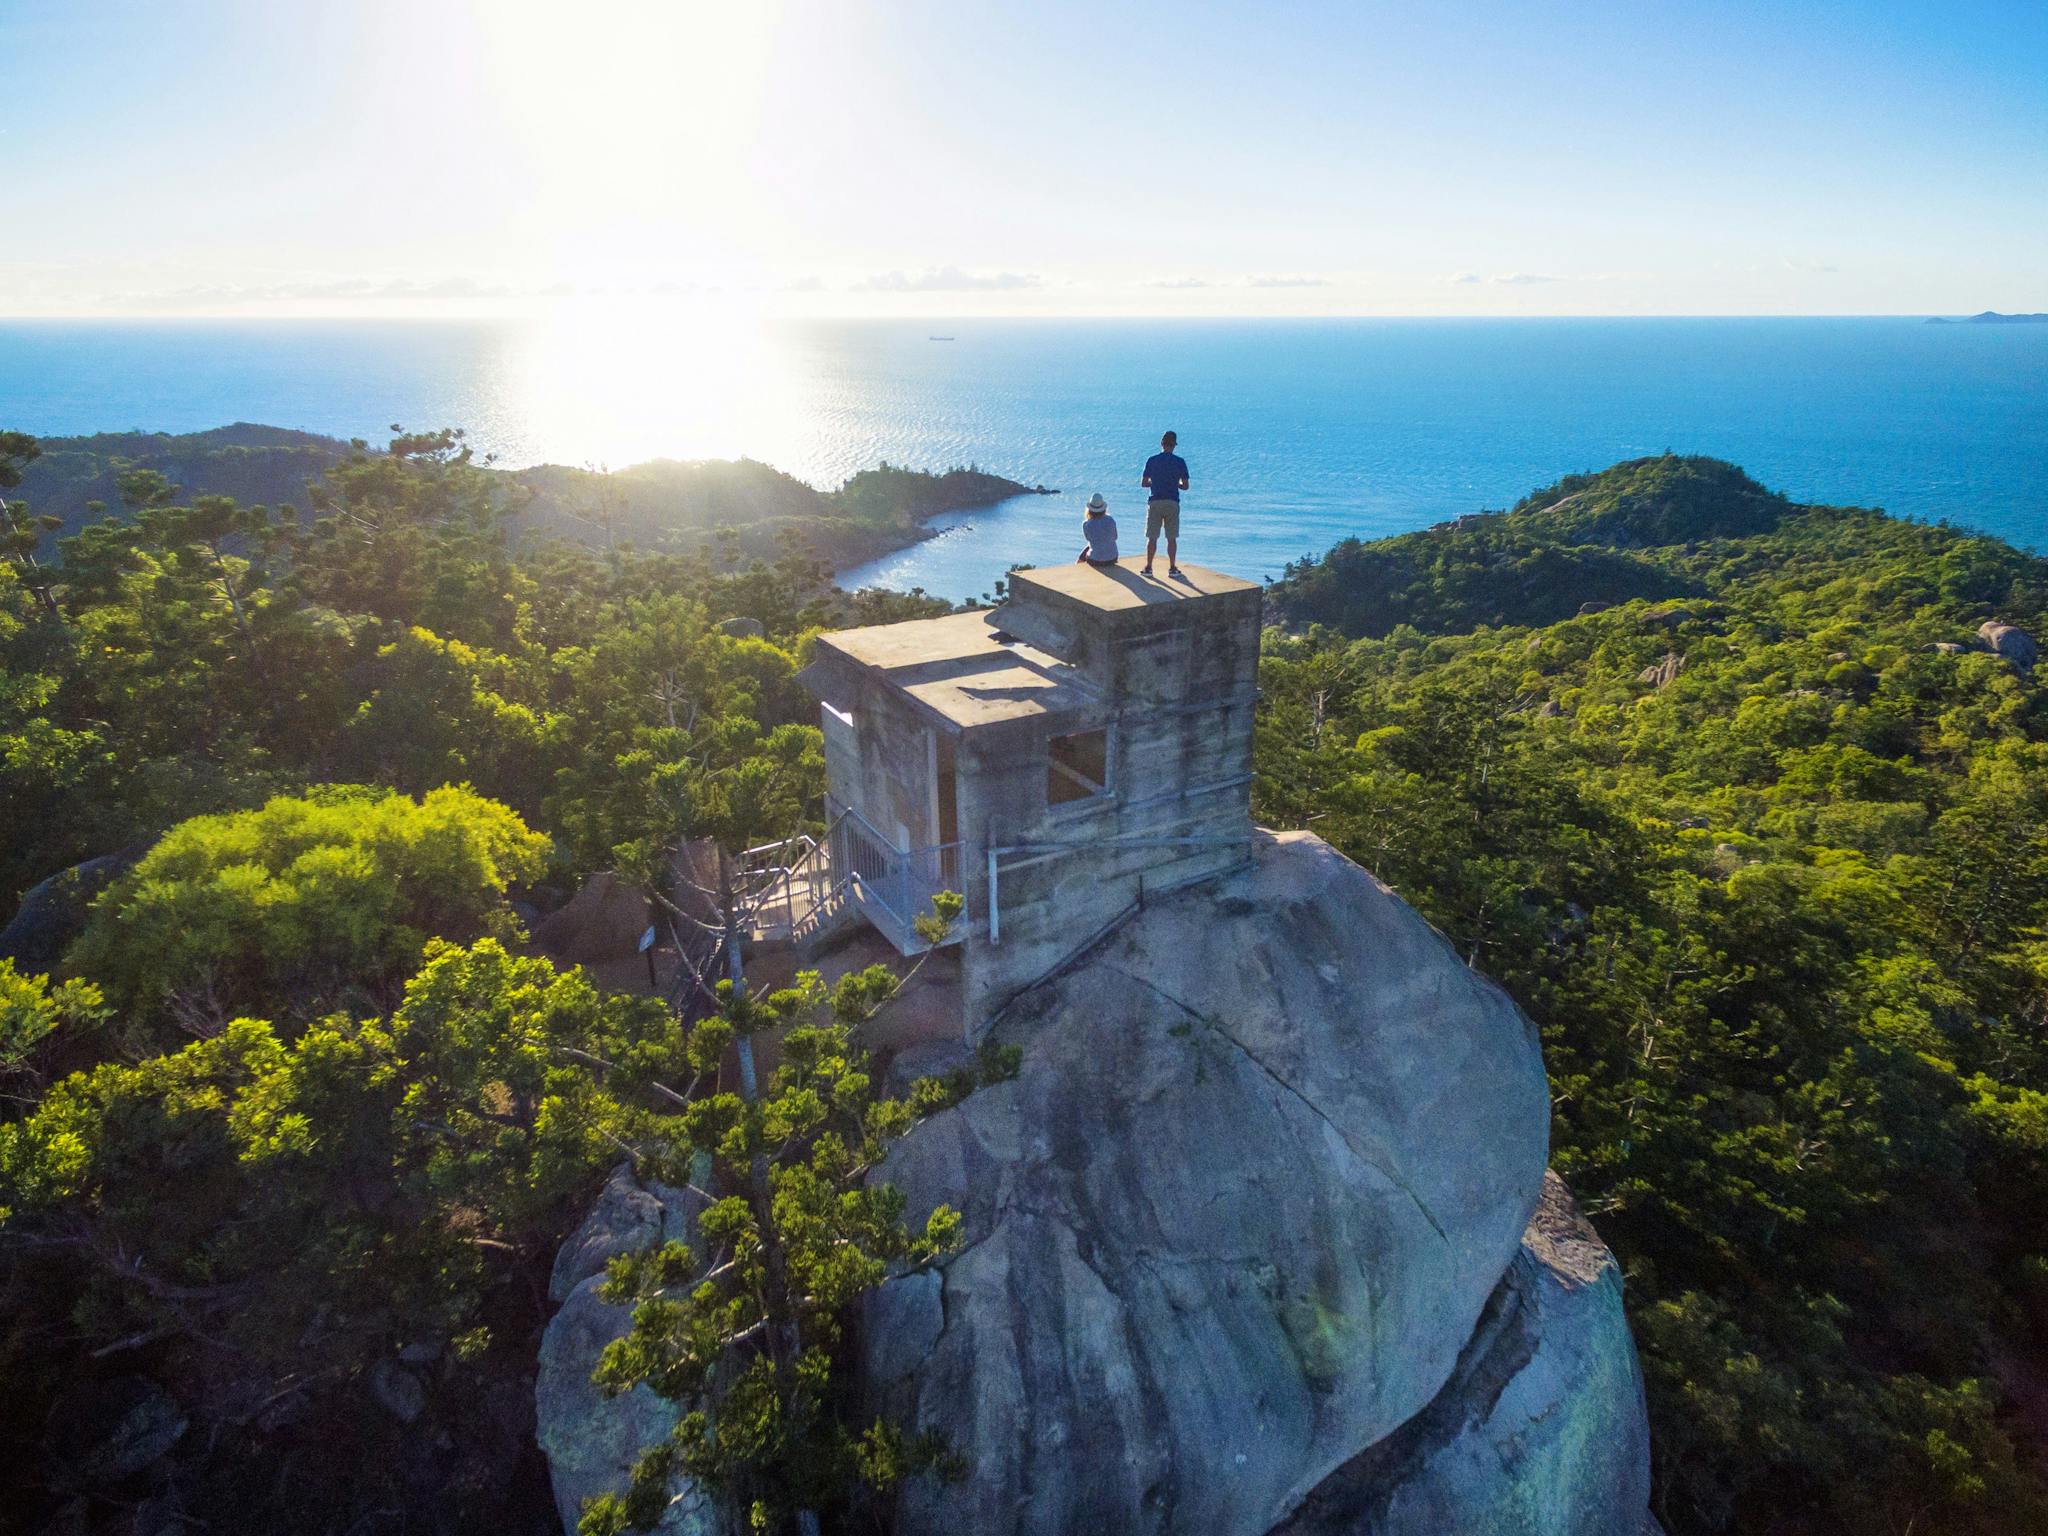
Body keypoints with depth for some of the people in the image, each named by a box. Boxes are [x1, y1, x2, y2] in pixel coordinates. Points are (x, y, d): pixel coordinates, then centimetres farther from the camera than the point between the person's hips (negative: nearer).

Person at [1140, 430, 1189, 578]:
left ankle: (1148, 568, 7)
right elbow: (1185, 486, -1)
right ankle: (1172, 568, 9)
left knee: (1152, 538, 6)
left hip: (1155, 503, 0)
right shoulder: (1180, 462, -2)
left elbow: (1143, 483, 2)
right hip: (1172, 503, 0)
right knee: (1172, 538, 7)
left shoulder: (1152, 460, 0)